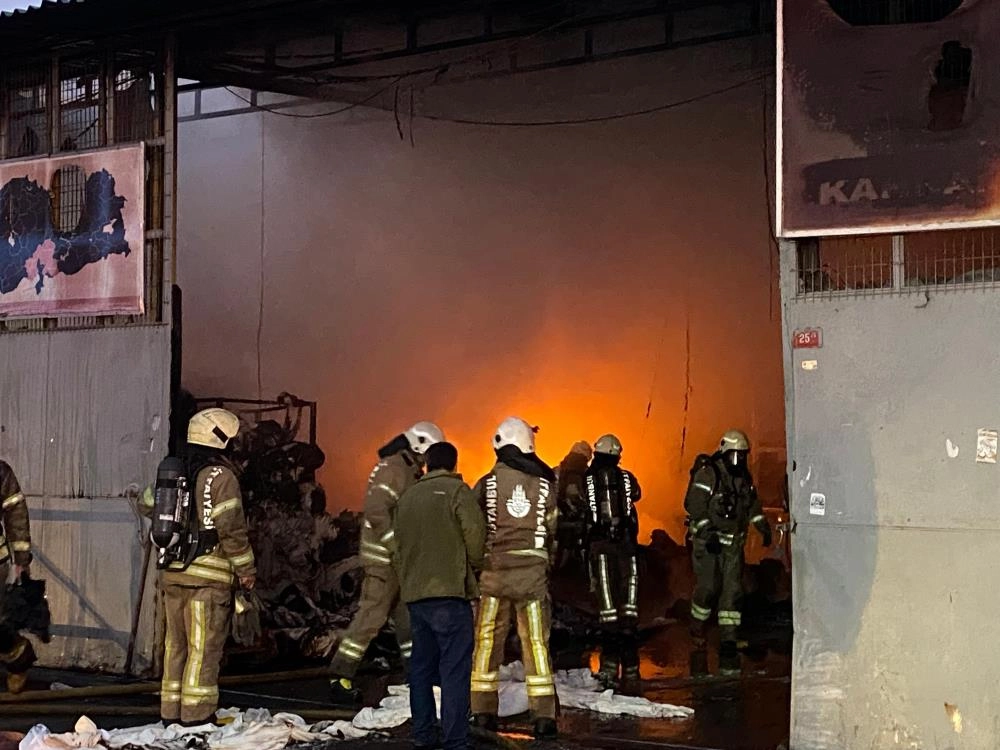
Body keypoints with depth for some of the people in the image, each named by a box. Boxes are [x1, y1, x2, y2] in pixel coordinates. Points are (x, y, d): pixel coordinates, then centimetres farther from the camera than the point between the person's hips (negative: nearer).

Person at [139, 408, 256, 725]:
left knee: (176, 643, 14)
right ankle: (196, 713, -4)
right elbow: (231, 528, -14)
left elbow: (147, 505, 23)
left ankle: (171, 711, 19)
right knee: (204, 647, -3)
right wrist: (246, 570, -5)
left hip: (172, 571, 7)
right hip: (209, 574, -7)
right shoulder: (220, 476, -10)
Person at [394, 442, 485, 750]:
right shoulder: (457, 491, -5)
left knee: (422, 666, 15)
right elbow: (475, 534, -11)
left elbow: (399, 544, 16)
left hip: (414, 593, 7)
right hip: (449, 591, -7)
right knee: (455, 669, -7)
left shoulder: (407, 497, 14)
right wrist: (473, 568, 6)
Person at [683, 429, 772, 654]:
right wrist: (708, 534, -24)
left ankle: (729, 637, 1)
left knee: (733, 588, -1)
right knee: (708, 585, -7)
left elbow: (753, 504, 21)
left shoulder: (744, 477, 10)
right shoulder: (708, 474, -13)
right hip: (708, 540, -6)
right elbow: (695, 505, -19)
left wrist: (764, 528, 9)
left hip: (733, 542, 6)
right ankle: (697, 625, 18)